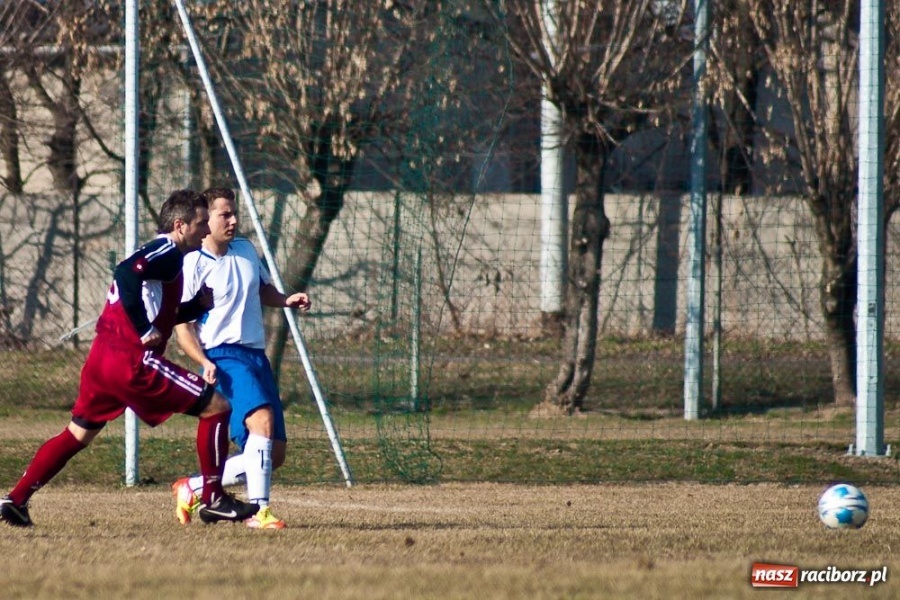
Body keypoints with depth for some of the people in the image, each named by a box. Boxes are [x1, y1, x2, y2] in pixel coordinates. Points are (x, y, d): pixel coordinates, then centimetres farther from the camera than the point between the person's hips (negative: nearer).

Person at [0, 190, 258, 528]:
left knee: (78, 435, 21)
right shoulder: (167, 253, -8)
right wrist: (144, 330, -24)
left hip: (101, 359, 10)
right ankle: (212, 500, -1)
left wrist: (199, 304, 18)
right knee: (216, 407, -4)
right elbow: (127, 273, -27)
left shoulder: (162, 254, 23)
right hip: (133, 361, -10)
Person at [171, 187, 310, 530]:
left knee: (275, 454, 6)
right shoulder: (193, 266, -8)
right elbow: (183, 326, -7)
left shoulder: (246, 250, 13)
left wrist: (287, 301, 9)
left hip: (257, 356, 8)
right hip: (224, 357, -8)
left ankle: (193, 489, 21)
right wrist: (204, 363, -23)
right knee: (262, 418, -32)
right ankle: (258, 511, -36)